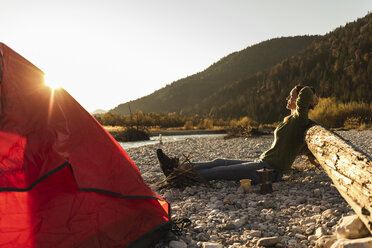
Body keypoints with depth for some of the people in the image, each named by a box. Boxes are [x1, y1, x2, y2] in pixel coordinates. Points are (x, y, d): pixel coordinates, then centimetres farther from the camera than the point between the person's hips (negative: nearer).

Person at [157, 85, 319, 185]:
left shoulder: (299, 118, -11)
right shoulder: (289, 120, 17)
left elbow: (306, 91, -22)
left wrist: (312, 99, -4)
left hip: (268, 170, -9)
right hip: (263, 164, 9)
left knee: (220, 171, -9)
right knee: (220, 162, 3)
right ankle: (176, 167, 3)